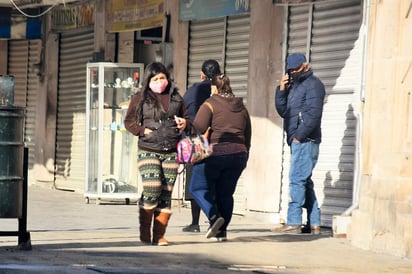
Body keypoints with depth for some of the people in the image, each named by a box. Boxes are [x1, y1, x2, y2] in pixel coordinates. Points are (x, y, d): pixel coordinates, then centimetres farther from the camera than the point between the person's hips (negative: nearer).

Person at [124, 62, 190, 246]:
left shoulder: (176, 98, 14)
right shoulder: (140, 99, 5)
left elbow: (187, 118, 24)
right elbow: (129, 122, 6)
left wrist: (184, 123, 2)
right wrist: (143, 130, -10)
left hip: (171, 153, 3)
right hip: (148, 150, -3)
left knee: (166, 195, 1)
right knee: (152, 190, -16)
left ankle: (159, 236, 6)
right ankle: (144, 231, 2)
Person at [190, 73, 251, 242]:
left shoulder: (210, 104, -3)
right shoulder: (241, 107, 15)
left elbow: (197, 128, -15)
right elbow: (248, 135, 18)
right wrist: (244, 157, 23)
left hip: (214, 153, -5)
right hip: (238, 154, 6)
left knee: (198, 187, 7)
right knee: (225, 193, 11)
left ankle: (214, 216, -13)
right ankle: (221, 231, 7)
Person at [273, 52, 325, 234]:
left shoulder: (313, 84, -5)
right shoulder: (294, 85, 22)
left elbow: (314, 114, -16)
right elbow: (283, 111, 17)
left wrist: (299, 135, -18)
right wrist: (281, 90, 4)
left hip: (306, 140, -10)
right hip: (297, 140, 10)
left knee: (297, 179, -13)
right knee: (305, 182, 9)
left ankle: (294, 222, -16)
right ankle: (314, 224, 12)